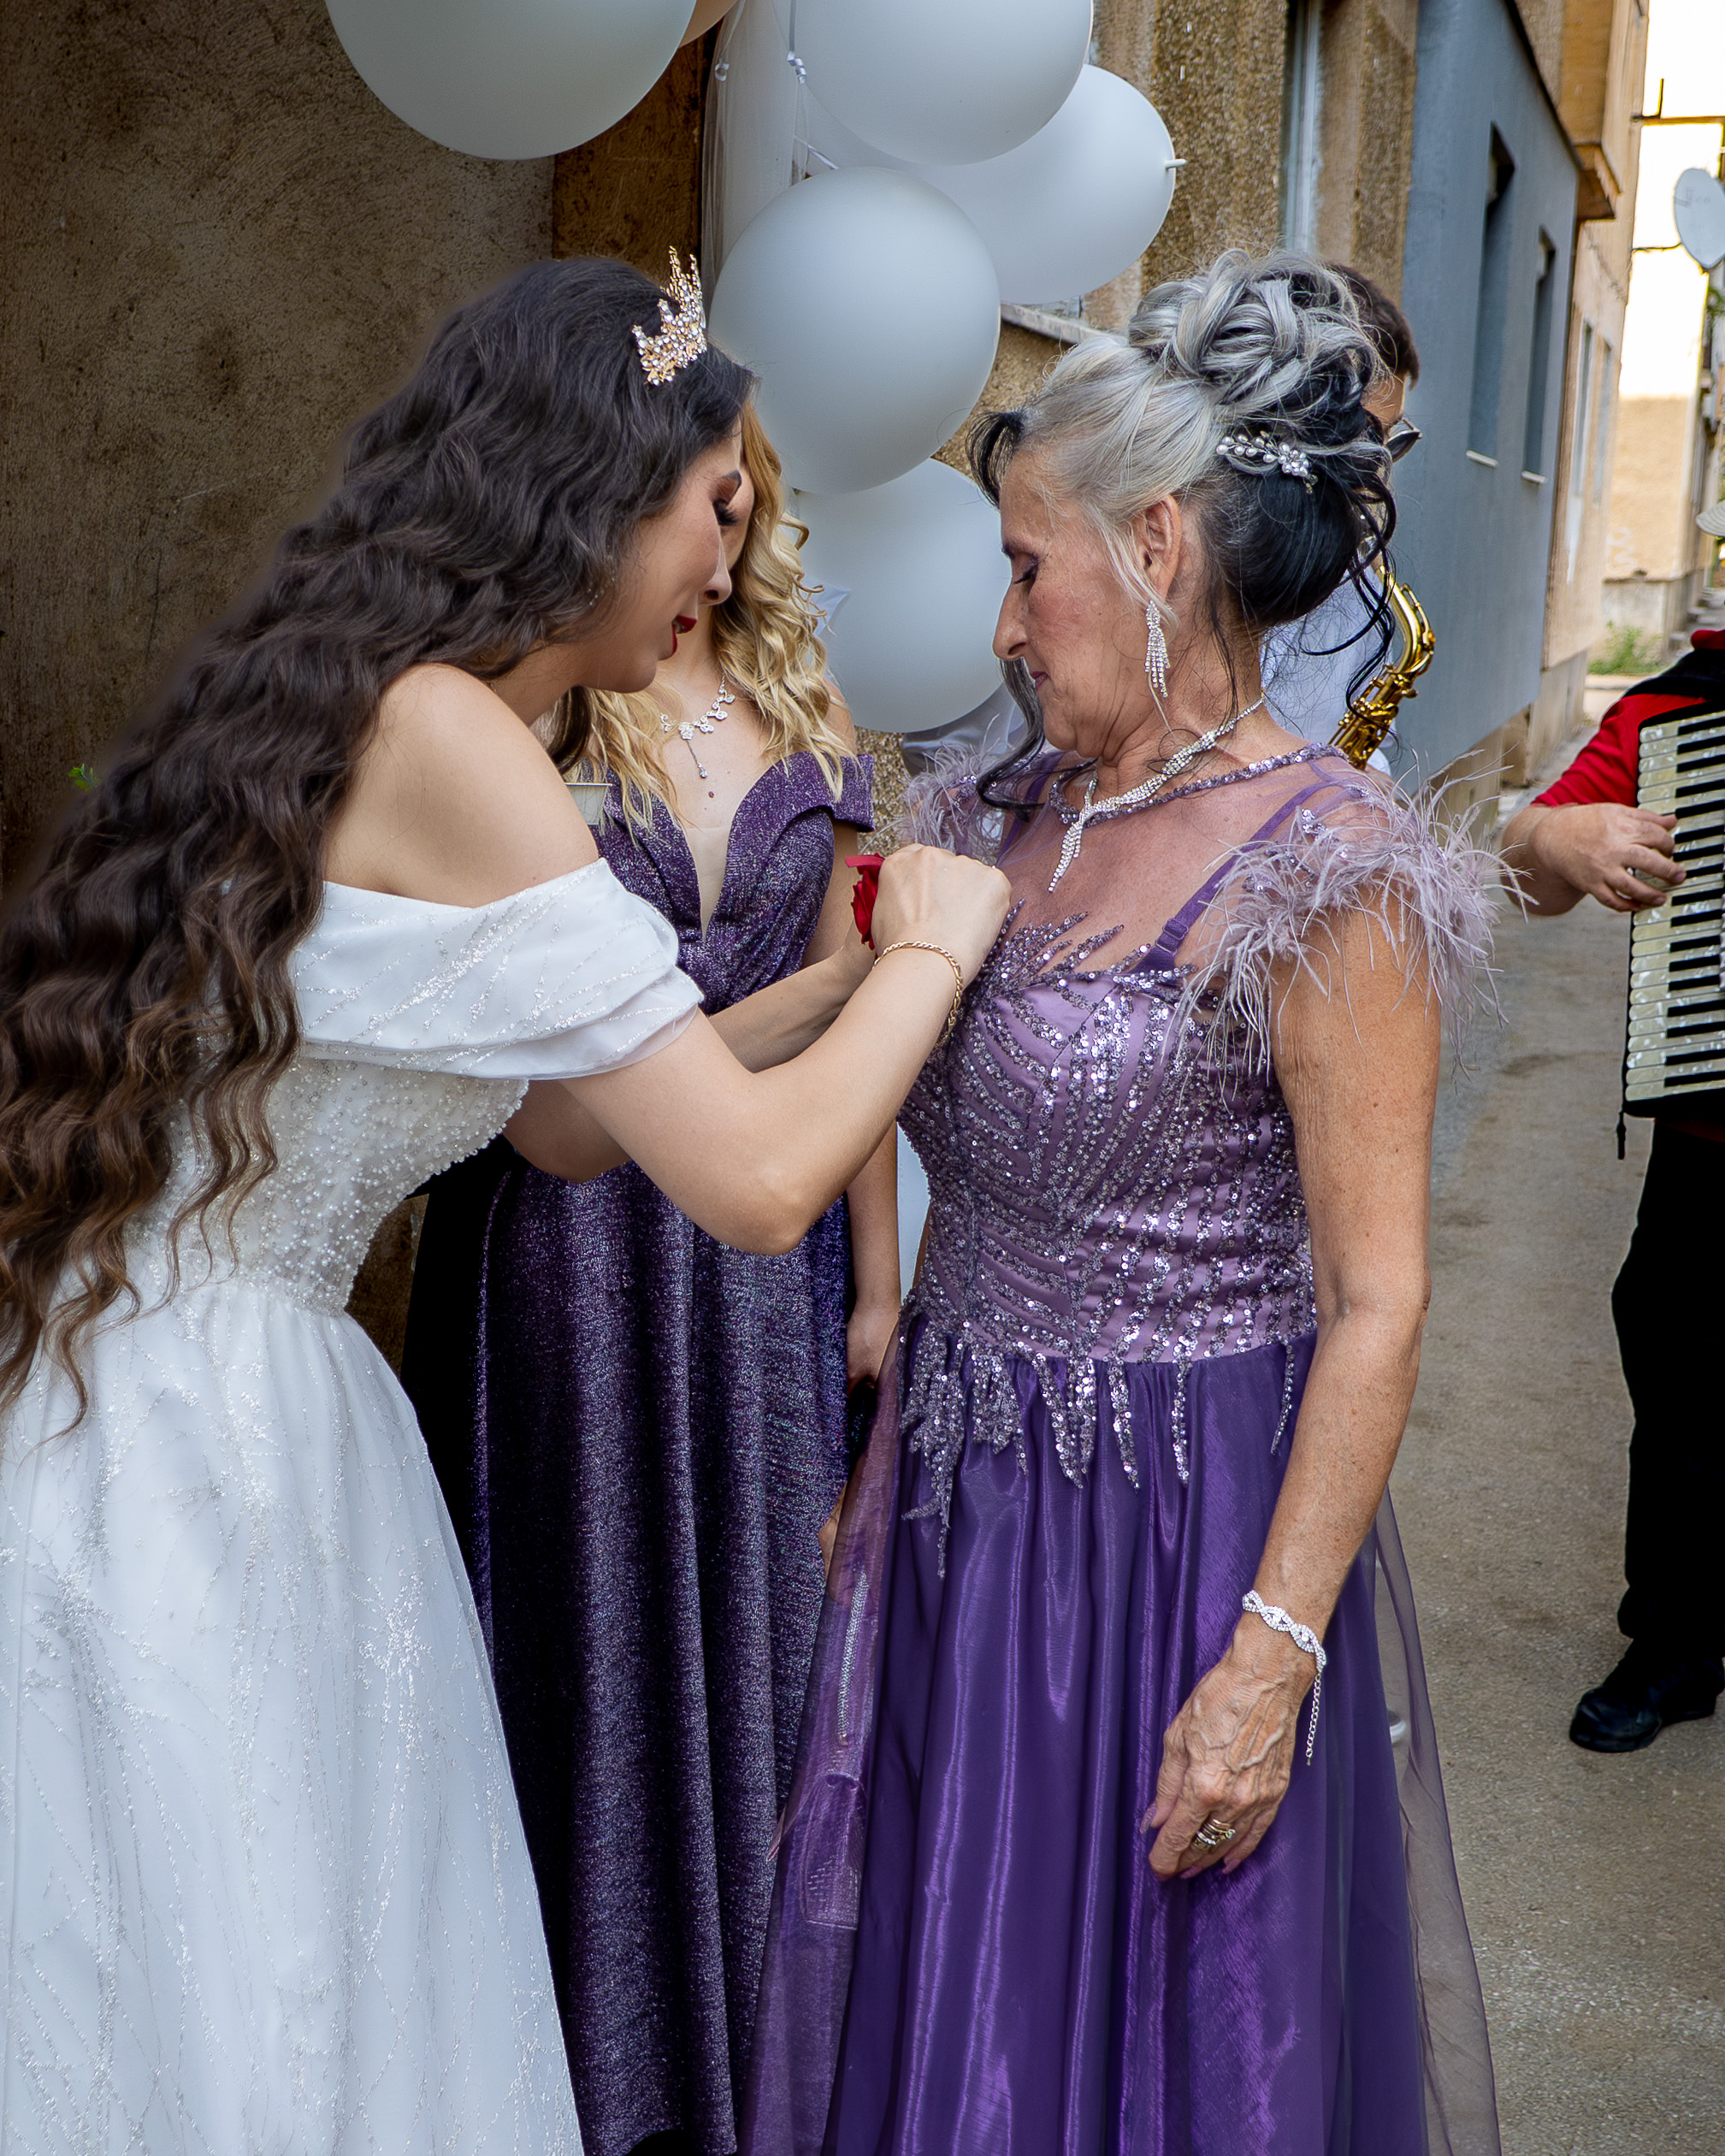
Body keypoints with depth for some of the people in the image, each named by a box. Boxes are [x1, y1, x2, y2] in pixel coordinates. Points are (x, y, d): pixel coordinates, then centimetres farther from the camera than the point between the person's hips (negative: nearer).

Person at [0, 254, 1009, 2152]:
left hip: (237, 1408, 9)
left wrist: (859, 965, 12)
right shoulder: (447, 740, -19)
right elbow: (754, 1179, -22)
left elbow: (573, 1121, 13)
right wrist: (933, 950, -5)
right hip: (195, 1443, -9)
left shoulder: (362, 712, 10)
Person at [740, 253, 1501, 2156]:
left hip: (1180, 1518, -6)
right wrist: (887, 1472, 14)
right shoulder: (1014, 819, 5)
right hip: (962, 1506, 7)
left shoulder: (1320, 870, -16)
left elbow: (1376, 1307, -17)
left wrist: (1272, 1660, -19)